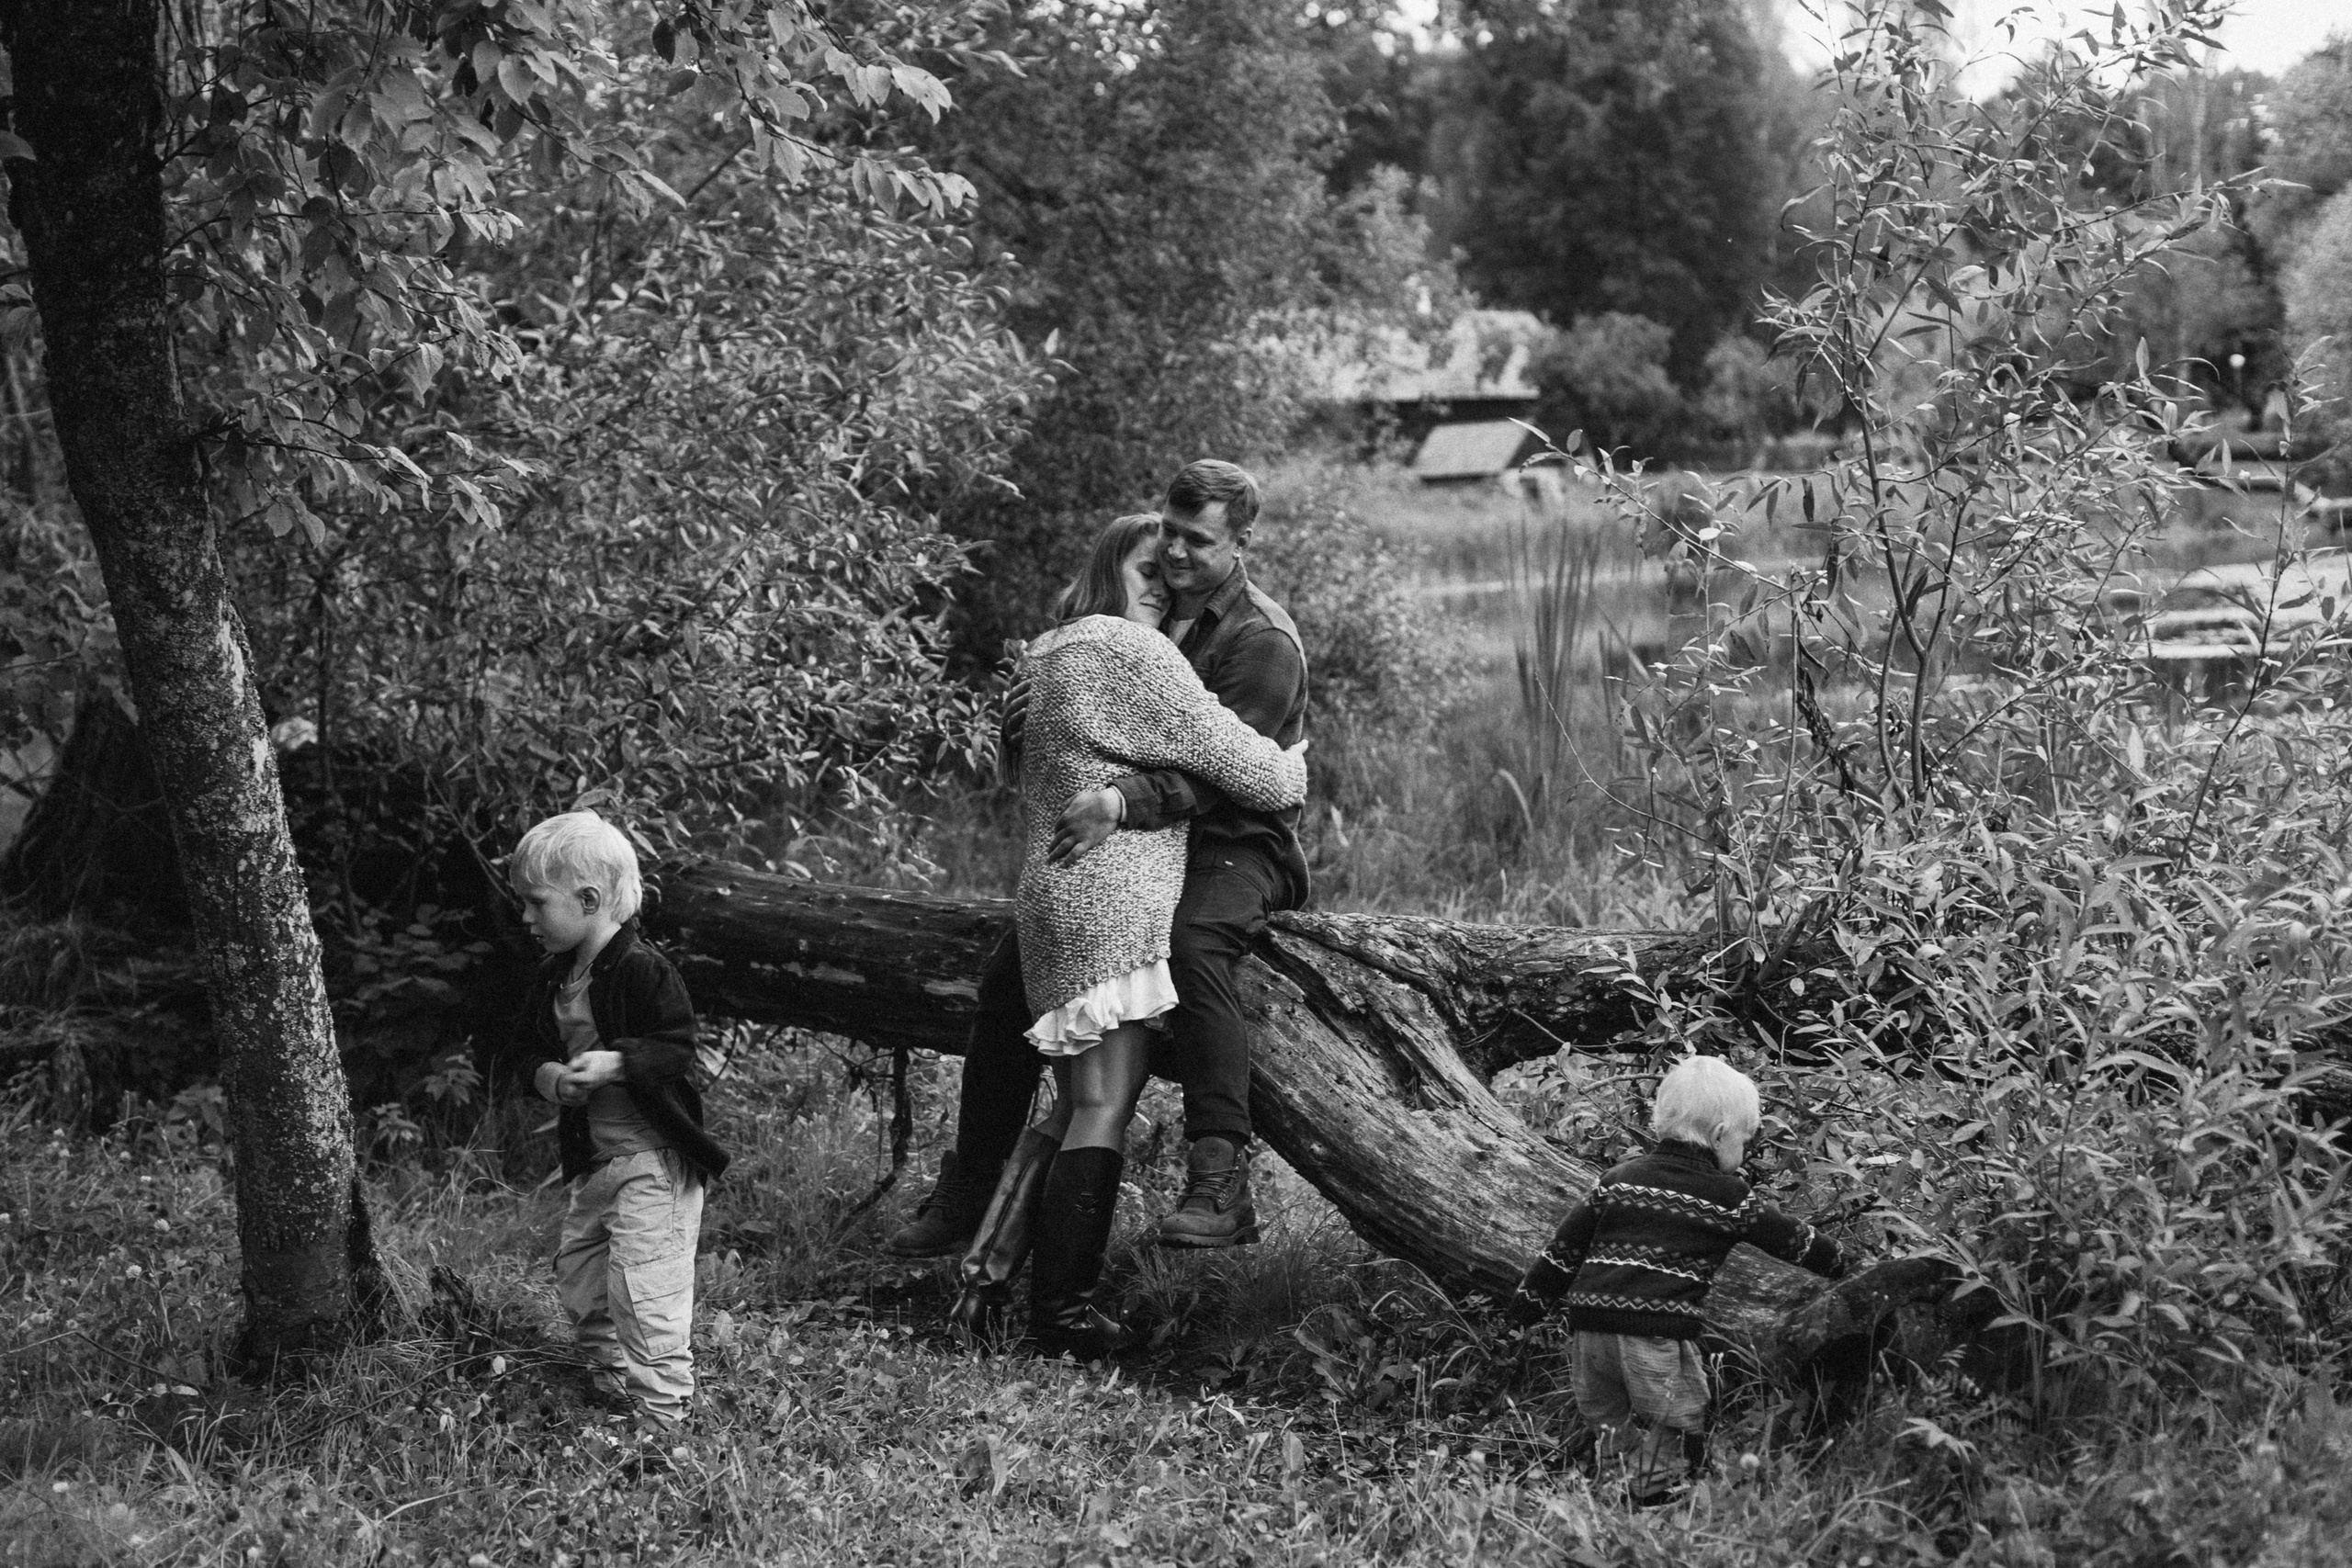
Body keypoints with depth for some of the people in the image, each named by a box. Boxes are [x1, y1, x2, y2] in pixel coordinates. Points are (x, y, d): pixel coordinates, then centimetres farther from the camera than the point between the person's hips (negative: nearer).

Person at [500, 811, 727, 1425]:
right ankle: (616, 1392, 30)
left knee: (642, 1292, -11)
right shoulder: (554, 978, 9)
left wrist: (616, 1063, -32)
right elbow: (524, 1048, 13)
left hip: (652, 1160, -9)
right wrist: (547, 1075, -8)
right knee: (578, 1286, 16)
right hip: (593, 1159, 9)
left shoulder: (642, 970, -17)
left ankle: (661, 1413, -3)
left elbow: (676, 1050, -19)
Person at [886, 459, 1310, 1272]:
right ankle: (966, 1197, 6)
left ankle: (1221, 1183, -43)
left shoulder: (1263, 642, -13)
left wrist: (1123, 801, -40)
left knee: (1193, 945, -40)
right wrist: (1029, 721, -2)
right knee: (1008, 974, -4)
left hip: (1237, 846, -7)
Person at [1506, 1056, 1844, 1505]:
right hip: (1660, 1328, -5)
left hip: (1591, 1318, 5)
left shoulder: (1619, 1179, 17)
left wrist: (1532, 1297, 25)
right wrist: (1838, 1265, 34)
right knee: (1672, 1425, 3)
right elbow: (1790, 1238, 17)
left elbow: (1567, 1245, 18)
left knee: (1610, 1421, 15)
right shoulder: (1728, 1197, 6)